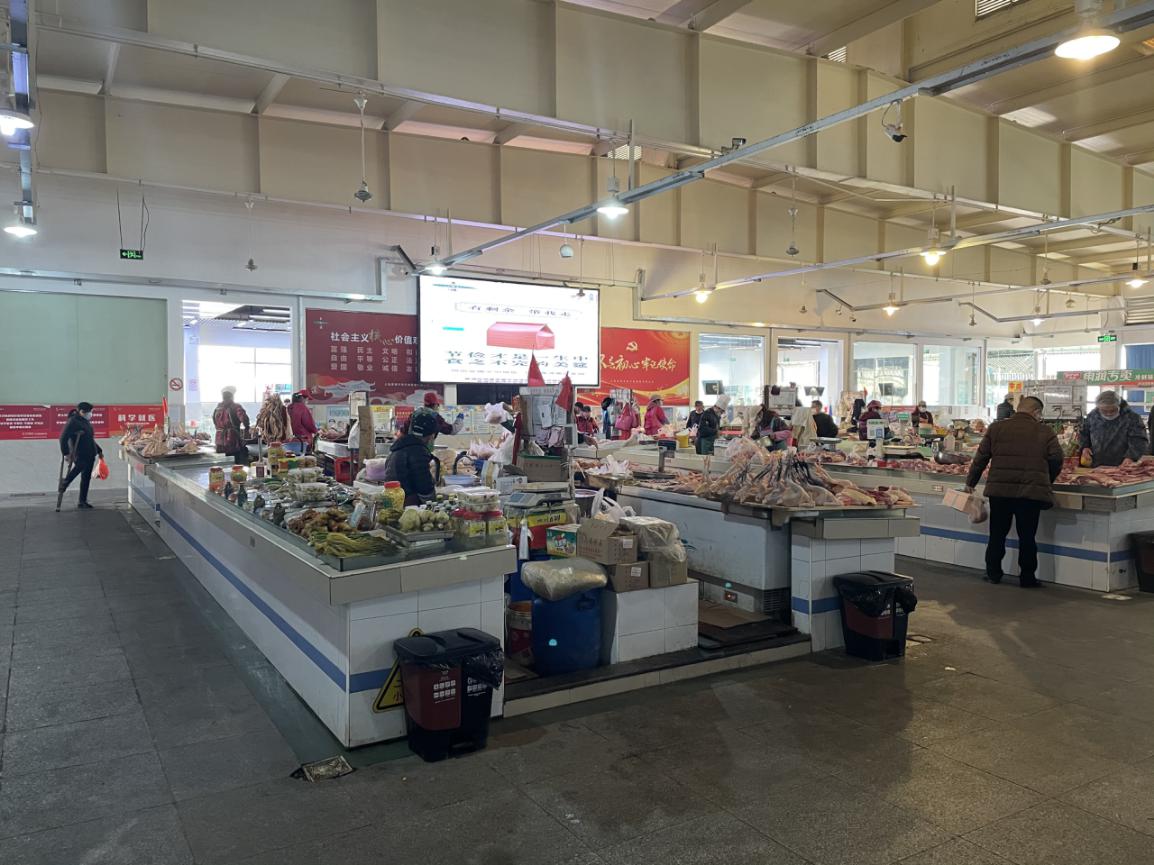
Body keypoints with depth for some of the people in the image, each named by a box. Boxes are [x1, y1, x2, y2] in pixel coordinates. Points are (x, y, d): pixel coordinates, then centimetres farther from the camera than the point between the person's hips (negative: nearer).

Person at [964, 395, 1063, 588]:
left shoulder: (996, 428, 6)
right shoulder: (1045, 432, 2)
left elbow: (981, 458, 7)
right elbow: (1056, 459, 3)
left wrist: (970, 483, 16)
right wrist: (1047, 482, 20)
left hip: (999, 490, 2)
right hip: (1031, 492, -1)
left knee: (997, 534, 12)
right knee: (1027, 536, 7)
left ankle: (993, 574, 19)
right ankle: (1027, 578, 14)